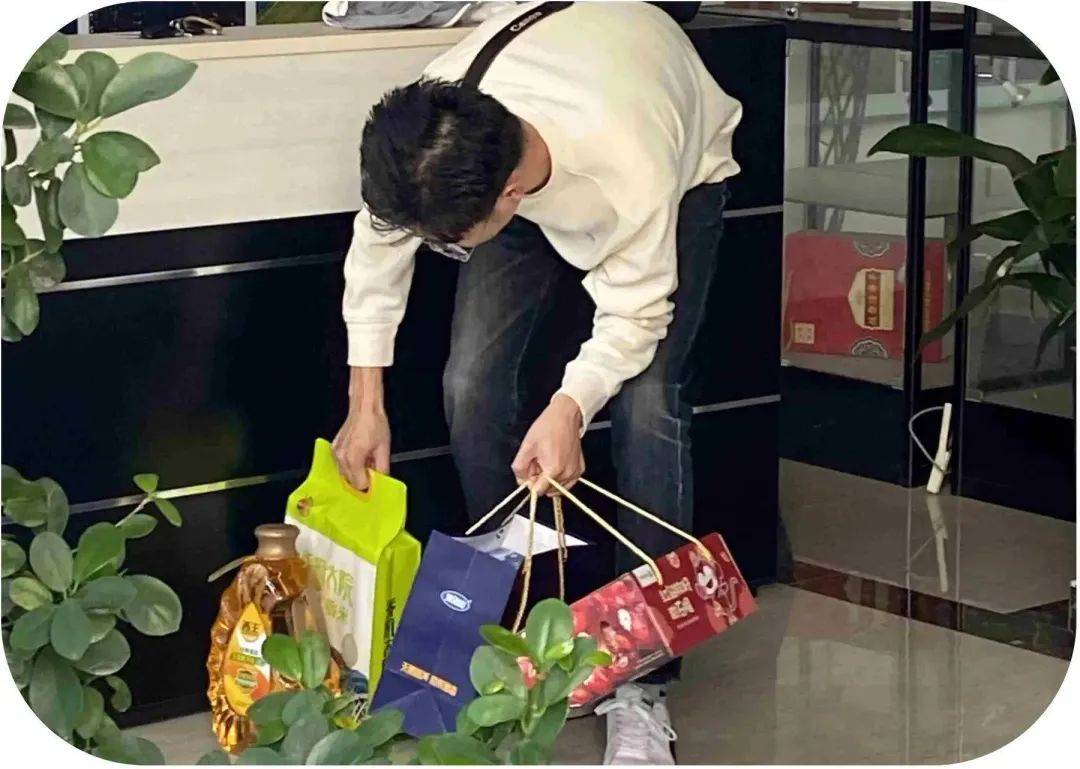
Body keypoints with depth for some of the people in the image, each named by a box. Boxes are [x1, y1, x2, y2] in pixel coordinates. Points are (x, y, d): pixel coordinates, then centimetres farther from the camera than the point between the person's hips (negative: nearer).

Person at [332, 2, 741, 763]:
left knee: (647, 403, -19)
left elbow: (635, 313, -28)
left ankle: (642, 685, -13)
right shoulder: (424, 144, -34)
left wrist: (569, 409, -42)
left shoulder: (632, 167, -46)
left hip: (683, 174, -4)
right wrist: (366, 403, -9)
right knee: (472, 384, -10)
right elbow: (378, 250, -12)